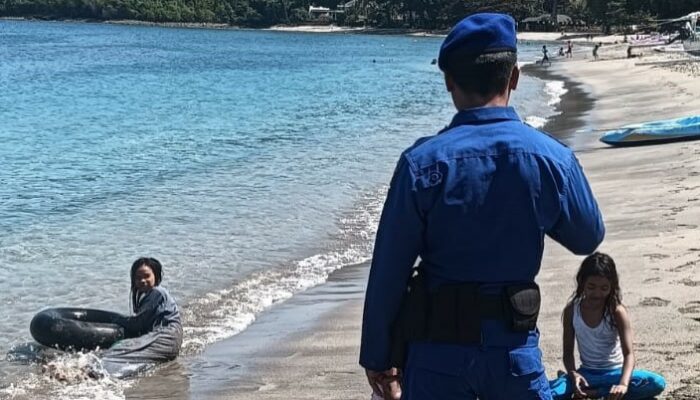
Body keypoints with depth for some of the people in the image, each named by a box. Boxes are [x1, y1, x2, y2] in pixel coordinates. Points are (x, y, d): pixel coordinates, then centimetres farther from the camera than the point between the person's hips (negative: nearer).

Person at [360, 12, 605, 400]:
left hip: (437, 348, -1)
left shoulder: (421, 162, -13)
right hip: (514, 346, 1)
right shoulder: (553, 158, -8)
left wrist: (377, 356, 2)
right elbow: (588, 238, 9)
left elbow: (388, 272, -8)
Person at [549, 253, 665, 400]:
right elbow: (568, 352, -2)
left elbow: (629, 353, -23)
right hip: (587, 373, 0)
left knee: (657, 383, -31)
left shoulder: (617, 312, -14)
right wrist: (573, 374, -25)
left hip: (616, 373, 0)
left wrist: (623, 384, -43)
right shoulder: (572, 310, -7)